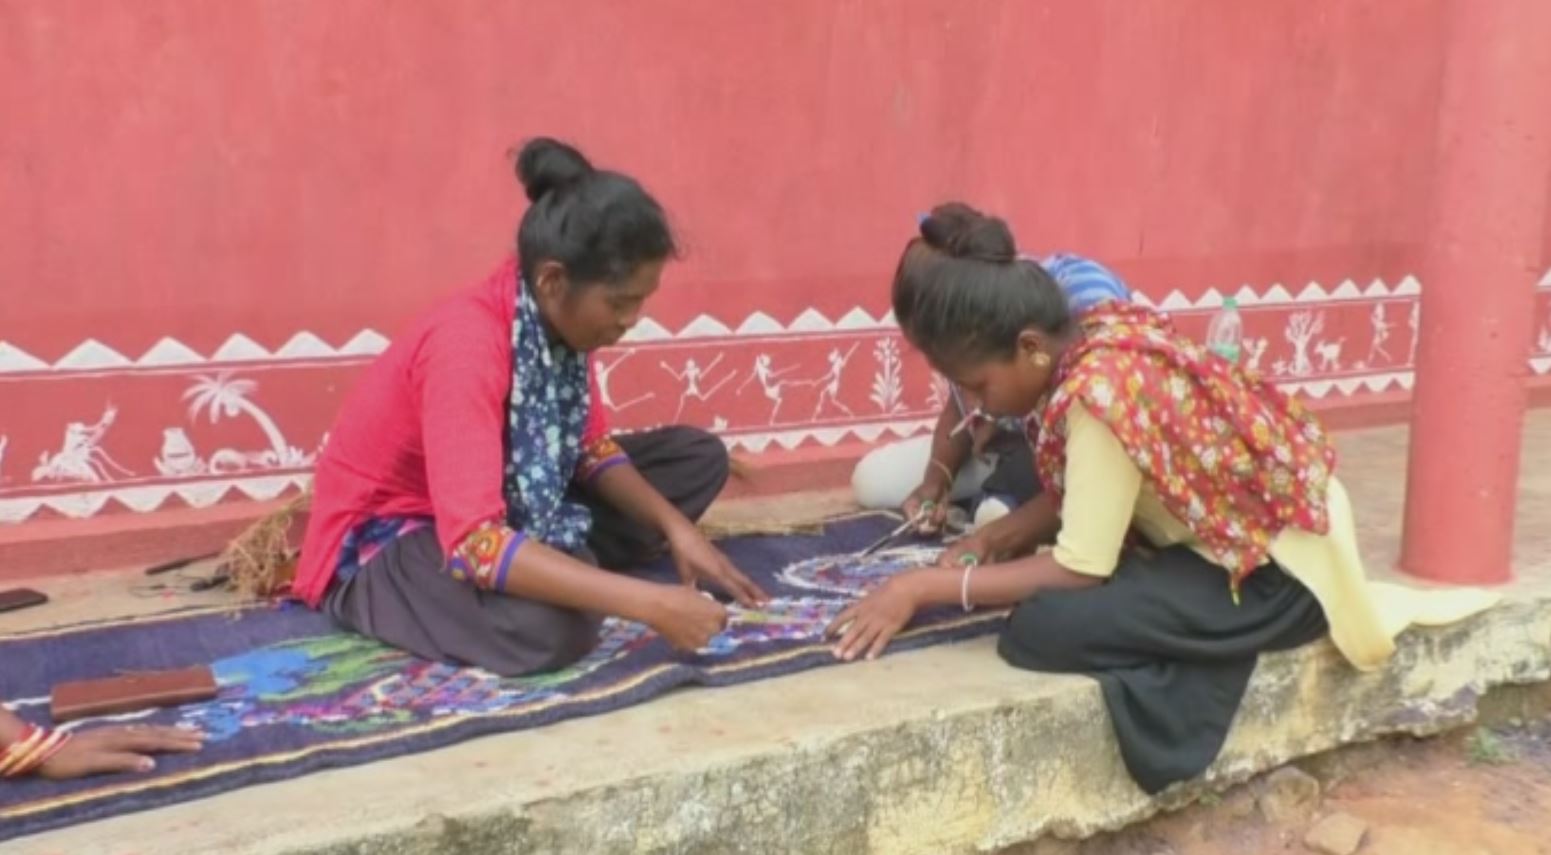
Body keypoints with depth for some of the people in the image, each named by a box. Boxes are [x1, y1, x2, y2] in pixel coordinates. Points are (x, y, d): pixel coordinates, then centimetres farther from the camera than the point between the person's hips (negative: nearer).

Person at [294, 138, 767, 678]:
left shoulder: (557, 316, -9)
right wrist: (649, 604, -42)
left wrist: (674, 528, -11)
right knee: (551, 628, -40)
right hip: (382, 536, -8)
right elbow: (473, 543, -41)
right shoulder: (467, 345, -33)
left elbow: (593, 448, 5)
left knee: (699, 457, 3)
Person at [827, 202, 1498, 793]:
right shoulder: (1102, 337, -2)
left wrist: (925, 587, -20)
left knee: (1042, 629, -23)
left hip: (1277, 562, -9)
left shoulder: (1101, 391, -29)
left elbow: (1081, 569, -25)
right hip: (1262, 518, 9)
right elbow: (1092, 491, 8)